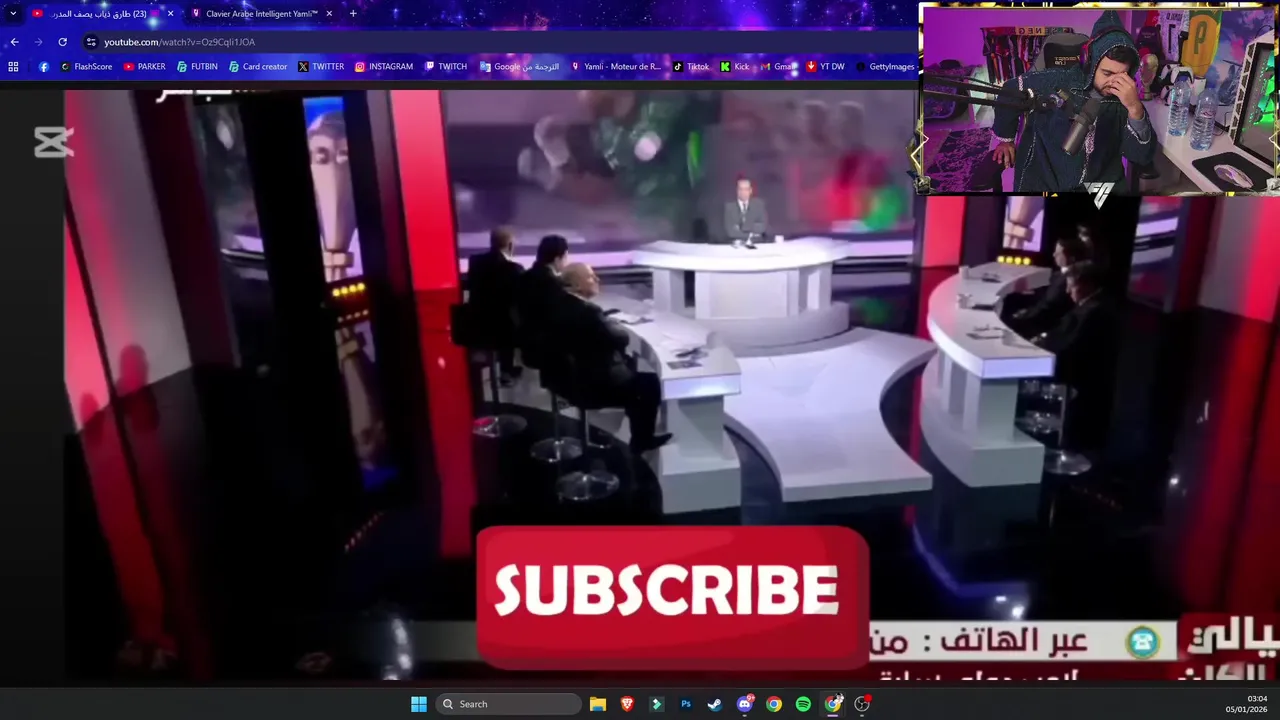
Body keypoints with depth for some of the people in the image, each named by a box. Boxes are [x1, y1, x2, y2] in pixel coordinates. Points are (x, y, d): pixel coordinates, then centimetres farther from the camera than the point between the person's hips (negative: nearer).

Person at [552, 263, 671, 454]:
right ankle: (642, 440, 25)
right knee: (650, 383, 7)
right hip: (595, 383, -9)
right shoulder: (586, 310, -29)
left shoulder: (561, 304, 1)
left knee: (630, 363, 24)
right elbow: (622, 338, -21)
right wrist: (616, 325, -3)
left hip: (572, 376, 9)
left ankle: (640, 434, 33)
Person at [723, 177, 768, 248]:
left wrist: (743, 227, -11)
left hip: (757, 243, 1)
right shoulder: (729, 205, 1)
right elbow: (729, 230, -7)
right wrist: (750, 235, -12)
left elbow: (763, 226, -2)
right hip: (737, 243, 0)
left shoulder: (758, 203, 7)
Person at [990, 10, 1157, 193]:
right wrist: (1005, 138, 17)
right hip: (1043, 184, -2)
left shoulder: (1125, 101, -1)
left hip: (1101, 185, 2)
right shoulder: (1056, 82, -7)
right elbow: (1011, 90, 11)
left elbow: (1143, 157, -9)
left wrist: (1135, 109, -22)